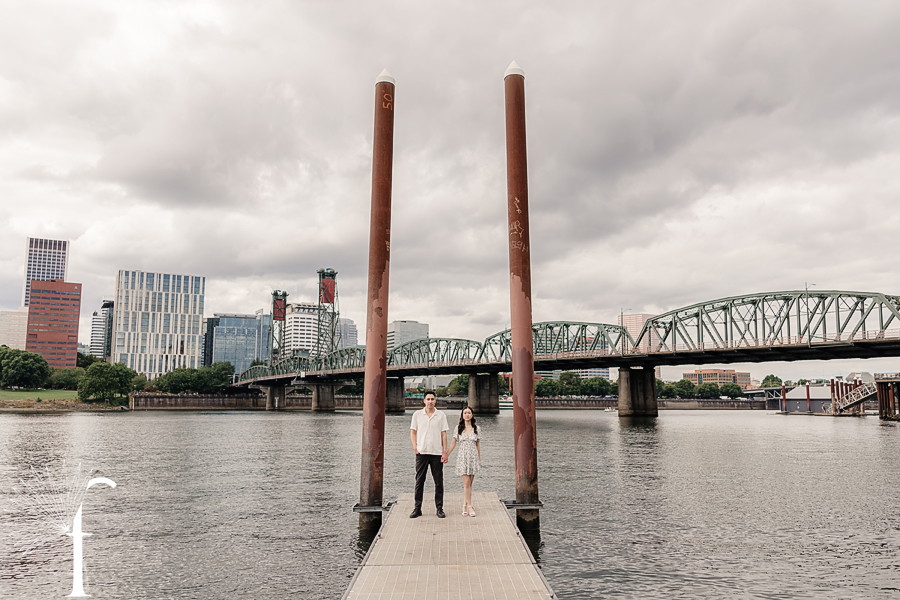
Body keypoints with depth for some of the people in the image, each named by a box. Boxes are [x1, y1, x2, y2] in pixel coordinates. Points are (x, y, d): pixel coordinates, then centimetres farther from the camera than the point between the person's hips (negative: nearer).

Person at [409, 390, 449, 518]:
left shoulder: (441, 416, 5)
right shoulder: (417, 414, 6)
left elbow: (444, 434, 4)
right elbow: (413, 432, 9)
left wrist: (445, 452, -2)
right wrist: (415, 447, -5)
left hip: (437, 453, 0)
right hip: (421, 452, 0)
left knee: (439, 482, 3)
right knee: (419, 481, 3)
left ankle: (439, 508, 11)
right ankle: (417, 508, 10)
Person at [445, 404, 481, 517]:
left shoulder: (476, 428, 4)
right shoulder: (458, 428, 1)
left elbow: (478, 444, 10)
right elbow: (453, 443, 5)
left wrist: (479, 459, 12)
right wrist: (446, 455, 2)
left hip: (473, 457, 2)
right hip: (463, 457, -1)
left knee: (469, 483, 4)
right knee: (466, 483, -7)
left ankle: (465, 506, 15)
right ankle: (470, 507, -1)